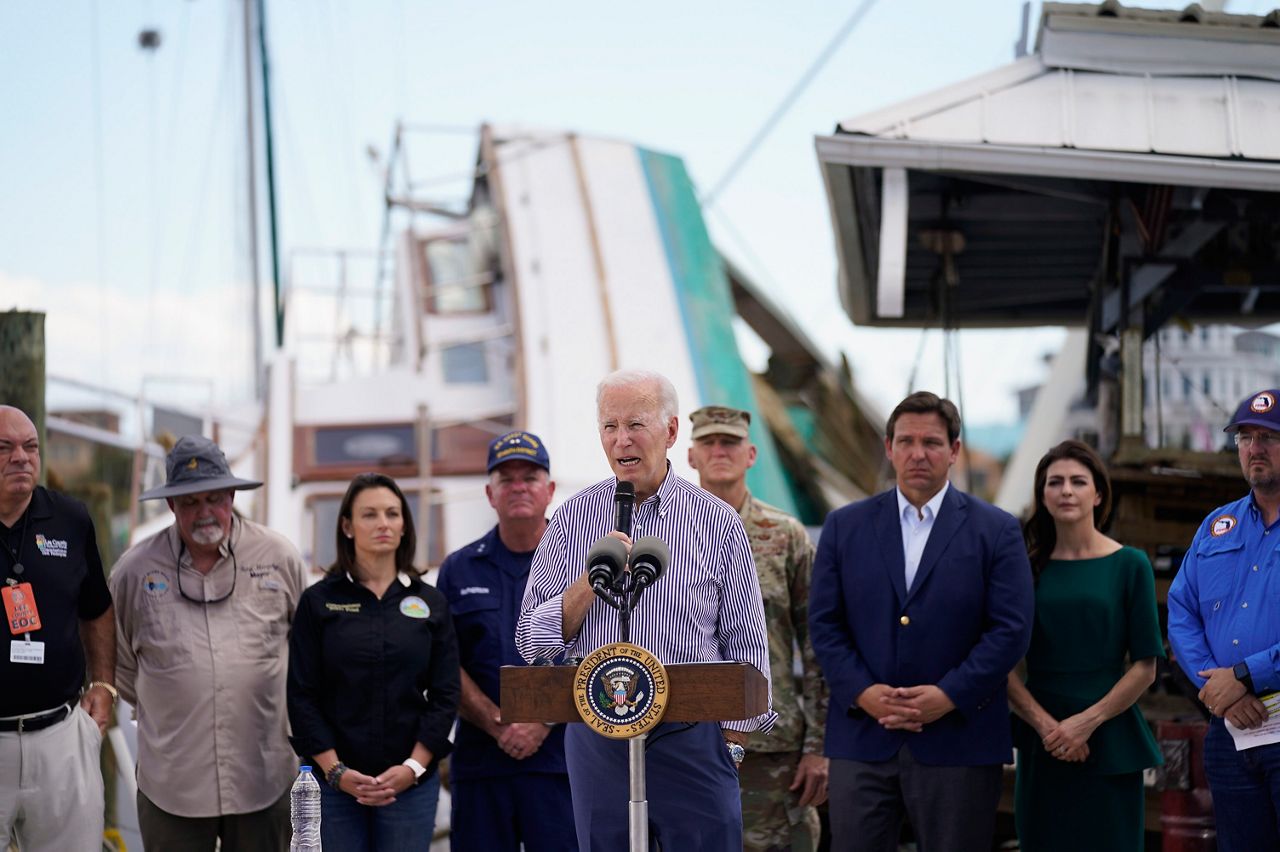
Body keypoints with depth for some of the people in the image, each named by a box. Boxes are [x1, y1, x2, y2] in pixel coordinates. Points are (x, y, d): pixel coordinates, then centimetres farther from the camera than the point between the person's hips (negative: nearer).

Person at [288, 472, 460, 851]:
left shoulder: (431, 603, 7)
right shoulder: (318, 601, 3)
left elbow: (445, 695, 4)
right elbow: (302, 696, 0)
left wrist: (414, 767, -8)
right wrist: (335, 770, -10)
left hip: (411, 782, 1)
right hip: (335, 782, -1)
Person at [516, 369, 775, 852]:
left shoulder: (718, 523, 2)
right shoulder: (572, 519, 5)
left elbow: (747, 648, 5)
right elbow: (532, 642, 3)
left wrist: (730, 745, -2)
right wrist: (591, 580, -11)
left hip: (691, 738, -2)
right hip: (596, 736, 2)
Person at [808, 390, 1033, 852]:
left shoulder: (996, 530, 3)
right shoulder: (845, 526, 9)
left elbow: (1011, 628, -3)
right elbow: (824, 623, 5)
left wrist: (950, 696, -13)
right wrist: (862, 692, -10)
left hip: (958, 740, -1)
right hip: (862, 740, 2)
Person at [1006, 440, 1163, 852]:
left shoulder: (1129, 565, 0)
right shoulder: (1027, 567, 5)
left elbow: (1145, 667, -3)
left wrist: (1086, 722, -12)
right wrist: (1046, 725, -12)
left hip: (1109, 744, -2)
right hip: (1041, 749, 2)